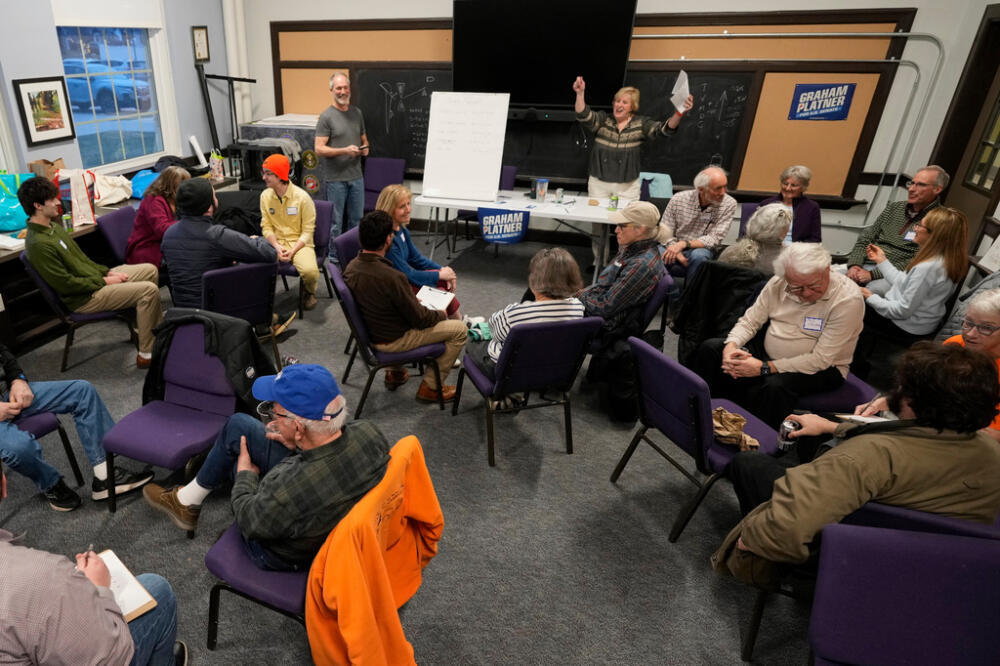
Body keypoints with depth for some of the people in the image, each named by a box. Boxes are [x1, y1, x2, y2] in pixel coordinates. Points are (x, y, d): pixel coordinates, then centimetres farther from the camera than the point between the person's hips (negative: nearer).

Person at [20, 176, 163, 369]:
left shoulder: (53, 227, 9)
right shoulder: (39, 244, -23)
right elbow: (66, 284, -22)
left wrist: (107, 272, 6)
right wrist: (104, 281, -16)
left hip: (94, 277, 10)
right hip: (84, 298, -10)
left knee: (151, 270, 12)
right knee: (150, 290, -23)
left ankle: (158, 325, 20)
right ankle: (147, 354, -18)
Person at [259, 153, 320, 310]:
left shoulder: (302, 197, -9)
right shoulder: (265, 196, 4)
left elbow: (307, 231, -8)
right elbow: (266, 227, 5)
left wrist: (292, 251, -20)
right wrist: (277, 246, -14)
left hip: (299, 243, -3)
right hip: (275, 242, 4)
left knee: (310, 271, -33)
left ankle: (310, 293, 5)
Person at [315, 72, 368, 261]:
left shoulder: (357, 113, 10)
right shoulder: (326, 117, -8)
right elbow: (319, 149, -13)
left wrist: (365, 148, 0)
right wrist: (345, 150, -23)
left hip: (356, 177, 5)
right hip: (335, 179, -5)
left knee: (356, 219, 13)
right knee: (335, 221, 4)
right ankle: (334, 257, 17)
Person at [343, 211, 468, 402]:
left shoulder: (351, 267, -8)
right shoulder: (392, 277, -33)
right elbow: (420, 319, -21)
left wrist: (412, 300, 10)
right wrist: (441, 314, 0)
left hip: (370, 332, 8)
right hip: (392, 341, -8)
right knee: (459, 329, 2)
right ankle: (430, 387, 11)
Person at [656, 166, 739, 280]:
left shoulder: (729, 204, -7)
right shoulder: (678, 199, -5)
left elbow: (715, 239, -12)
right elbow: (664, 232, -2)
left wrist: (684, 244, -26)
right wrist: (676, 251, -21)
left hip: (703, 250, 0)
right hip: (675, 247, 0)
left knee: (698, 255, -37)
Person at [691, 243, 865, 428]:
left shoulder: (848, 299, -22)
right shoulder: (779, 283, -7)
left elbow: (821, 359, -24)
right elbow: (750, 321, 2)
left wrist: (764, 368, -28)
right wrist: (731, 345, -21)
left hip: (820, 369, -5)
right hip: (768, 349, 6)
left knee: (776, 385, -37)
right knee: (710, 348, -8)